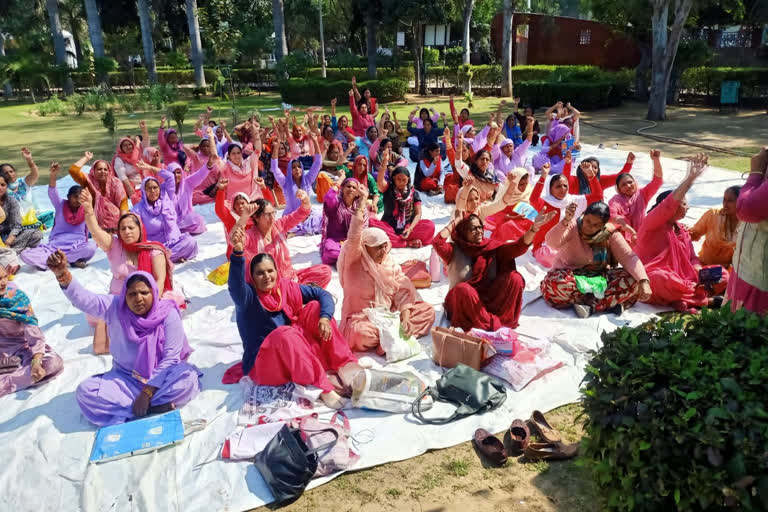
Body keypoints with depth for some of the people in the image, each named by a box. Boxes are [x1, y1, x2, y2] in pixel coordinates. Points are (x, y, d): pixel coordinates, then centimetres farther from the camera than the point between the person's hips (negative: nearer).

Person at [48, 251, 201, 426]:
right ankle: (156, 405, -25)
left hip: (160, 377, -3)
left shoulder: (168, 314, -15)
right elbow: (82, 298, -21)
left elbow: (171, 357, -17)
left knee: (188, 379, -32)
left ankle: (122, 405, -25)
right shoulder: (115, 308, -6)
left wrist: (147, 392, -24)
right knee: (85, 391, -20)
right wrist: (62, 274, -41)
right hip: (125, 378, 4)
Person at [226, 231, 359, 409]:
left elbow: (322, 294, 1)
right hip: (263, 364, -6)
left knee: (315, 307, -8)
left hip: (296, 352, 6)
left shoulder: (286, 286, 2)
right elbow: (236, 285, -37)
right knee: (285, 333, -36)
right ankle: (323, 387, -34)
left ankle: (344, 364, -15)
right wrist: (238, 252, -56)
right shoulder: (248, 296, -13)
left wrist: (324, 318, -20)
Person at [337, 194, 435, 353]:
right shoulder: (354, 263, -10)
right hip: (362, 318, -5)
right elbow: (354, 238, -28)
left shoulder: (390, 263, 4)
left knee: (428, 310, -7)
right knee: (362, 334, -40)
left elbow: (403, 291, -1)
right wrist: (362, 200, -28)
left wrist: (405, 318, -18)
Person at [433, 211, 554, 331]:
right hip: (462, 302, -3)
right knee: (463, 288, -37)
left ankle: (501, 319, -16)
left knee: (515, 277, -19)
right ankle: (491, 324, -23)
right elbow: (438, 243, -26)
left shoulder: (491, 247, 2)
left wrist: (534, 227, -26)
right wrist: (453, 224, -13)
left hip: (489, 298, 3)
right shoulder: (455, 250, -5)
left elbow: (518, 247, -11)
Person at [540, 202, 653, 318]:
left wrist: (643, 281, -28)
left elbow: (629, 256, -13)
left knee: (632, 281, -22)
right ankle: (610, 302, -25)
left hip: (599, 279, 3)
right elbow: (552, 243, -30)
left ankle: (590, 306, -26)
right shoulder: (573, 226, -12)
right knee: (557, 283, -38)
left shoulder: (610, 233, -4)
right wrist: (566, 221, -45)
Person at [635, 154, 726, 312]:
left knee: (722, 275, -4)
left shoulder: (683, 230, 15)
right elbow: (669, 205, -26)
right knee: (663, 280, -42)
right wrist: (691, 177, -31)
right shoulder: (651, 223, -8)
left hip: (681, 278, 8)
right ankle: (705, 300, -21)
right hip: (654, 278, -8)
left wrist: (700, 273, -11)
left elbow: (692, 258, 12)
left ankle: (681, 300, -23)